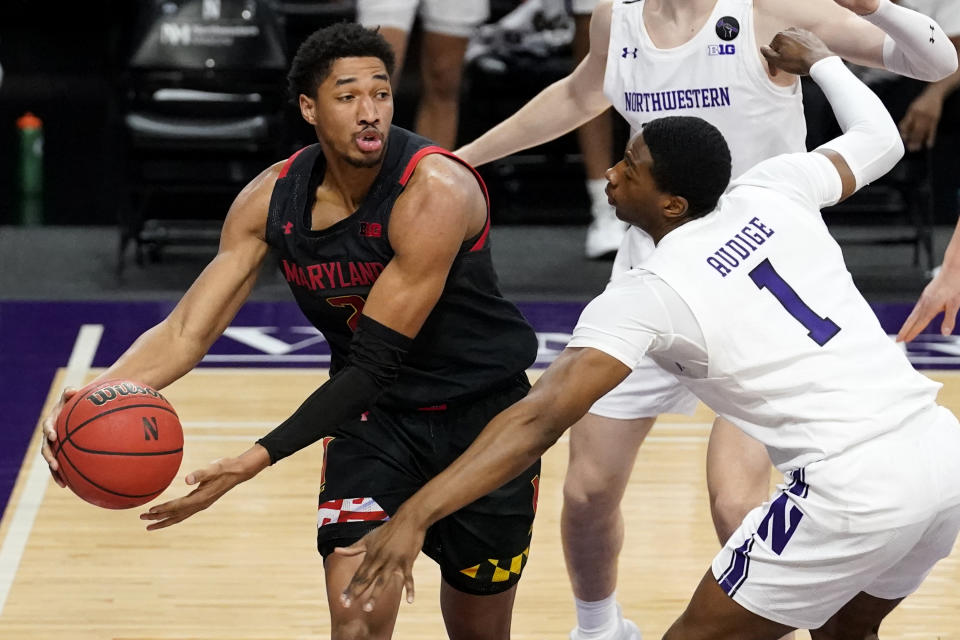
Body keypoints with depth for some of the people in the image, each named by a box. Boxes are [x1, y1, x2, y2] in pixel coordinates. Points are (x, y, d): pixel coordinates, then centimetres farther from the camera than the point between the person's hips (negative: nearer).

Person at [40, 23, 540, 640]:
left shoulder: (435, 192, -29)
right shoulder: (272, 200, -12)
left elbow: (374, 362, -30)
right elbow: (187, 330, -12)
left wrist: (259, 459, -36)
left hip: (485, 414, -3)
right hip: (374, 413, 3)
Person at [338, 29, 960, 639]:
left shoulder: (647, 295, -6)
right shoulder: (770, 192, 9)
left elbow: (540, 418, -16)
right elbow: (881, 138, 28)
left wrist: (415, 514, -21)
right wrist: (819, 60, 46)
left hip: (857, 489, -7)